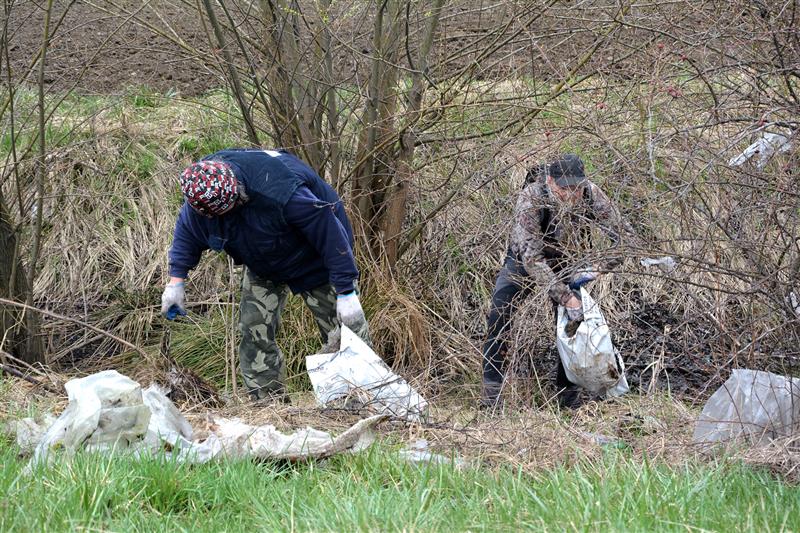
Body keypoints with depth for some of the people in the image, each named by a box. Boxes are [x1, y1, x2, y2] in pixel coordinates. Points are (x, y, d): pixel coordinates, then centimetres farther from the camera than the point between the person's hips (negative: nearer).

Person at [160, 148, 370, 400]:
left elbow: (331, 235, -34)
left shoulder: (281, 193, -44)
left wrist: (346, 292, -30)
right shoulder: (200, 190, -24)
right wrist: (176, 281, -2)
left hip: (315, 263, -6)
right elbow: (187, 229, 0)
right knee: (255, 334, -3)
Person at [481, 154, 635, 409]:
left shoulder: (592, 196, -27)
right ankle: (491, 389, -20)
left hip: (568, 263, 3)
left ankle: (568, 393, 8)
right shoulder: (531, 199, -37)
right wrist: (566, 298, -44)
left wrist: (598, 269, -32)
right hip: (526, 260, -3)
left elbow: (625, 236, -19)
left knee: (575, 320, -10)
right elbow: (531, 257, -40)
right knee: (500, 310, -23)